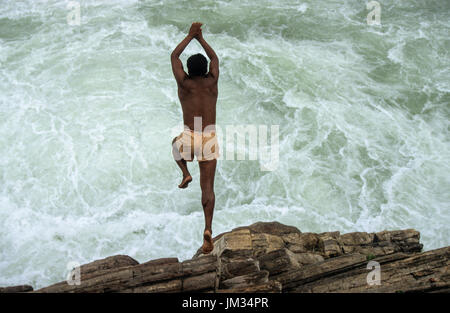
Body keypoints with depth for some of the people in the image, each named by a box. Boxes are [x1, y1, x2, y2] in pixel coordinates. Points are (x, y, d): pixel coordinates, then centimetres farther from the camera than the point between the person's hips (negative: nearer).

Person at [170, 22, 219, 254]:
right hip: (210, 141, 1)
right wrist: (201, 38, 30)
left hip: (190, 140, -1)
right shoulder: (211, 81, 2)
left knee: (176, 144, 38)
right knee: (207, 188, 3)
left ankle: (185, 173, 16)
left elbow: (174, 56, 14)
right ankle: (208, 230, -14)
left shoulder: (184, 82, -2)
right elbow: (214, 58, 23)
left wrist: (190, 35, 21)